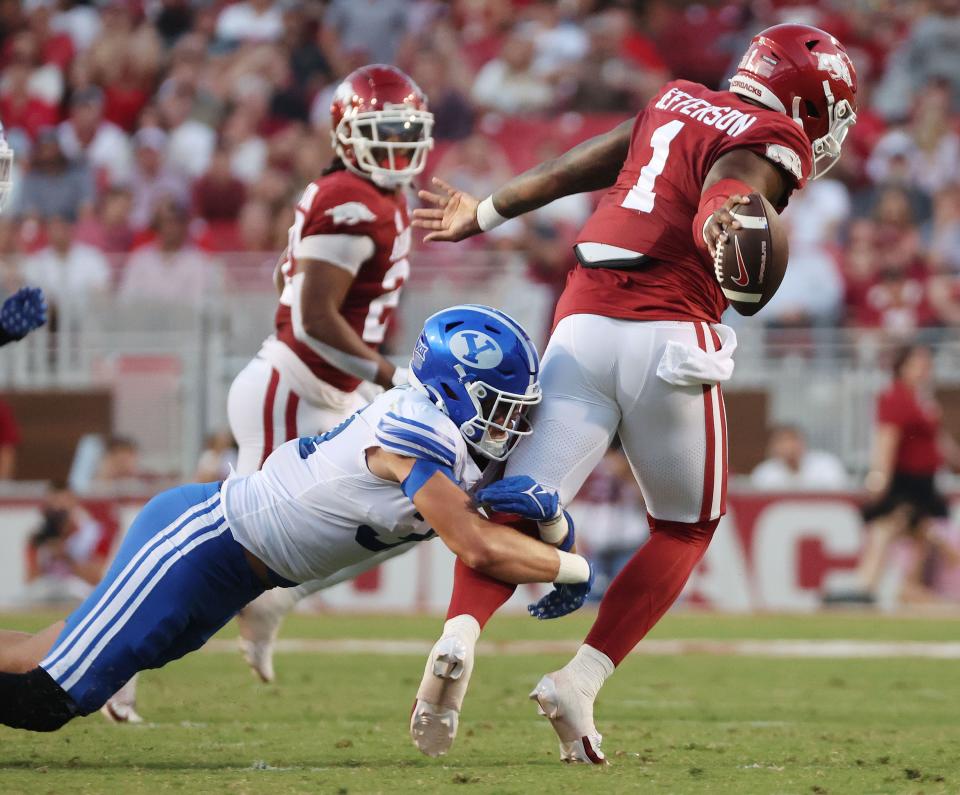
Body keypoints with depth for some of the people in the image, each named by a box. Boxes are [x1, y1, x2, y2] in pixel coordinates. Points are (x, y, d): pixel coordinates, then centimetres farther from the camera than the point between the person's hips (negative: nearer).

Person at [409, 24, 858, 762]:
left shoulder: (678, 102, 22)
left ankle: (460, 636, -29)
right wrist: (722, 229, -44)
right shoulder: (771, 146, 2)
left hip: (582, 328, 5)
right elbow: (720, 199, -22)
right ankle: (581, 681, 1)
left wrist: (488, 213, 47)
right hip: (667, 336, -5)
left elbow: (576, 167, 34)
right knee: (686, 529, 14)